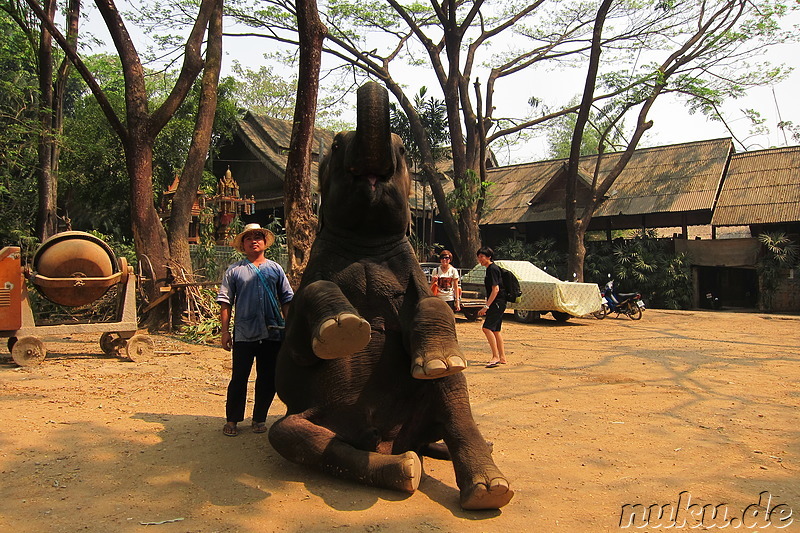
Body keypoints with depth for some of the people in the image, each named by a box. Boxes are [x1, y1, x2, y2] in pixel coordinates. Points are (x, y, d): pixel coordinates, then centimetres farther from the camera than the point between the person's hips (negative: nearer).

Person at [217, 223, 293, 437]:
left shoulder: (275, 269, 11)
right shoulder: (234, 271, 5)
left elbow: (287, 299, 12)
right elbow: (225, 302, 4)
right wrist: (225, 331, -2)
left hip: (272, 333, 2)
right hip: (243, 334, -2)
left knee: (268, 379, 8)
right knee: (239, 378, 2)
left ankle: (259, 419, 21)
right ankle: (232, 419, 16)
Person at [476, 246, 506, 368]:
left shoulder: (492, 269, -13)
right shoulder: (490, 269, 17)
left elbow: (496, 289, -20)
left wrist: (486, 306, -22)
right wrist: (487, 306, 26)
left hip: (497, 303, -11)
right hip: (497, 304, 11)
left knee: (487, 327, -17)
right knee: (495, 330, 13)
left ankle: (496, 357, -18)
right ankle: (502, 358, 18)